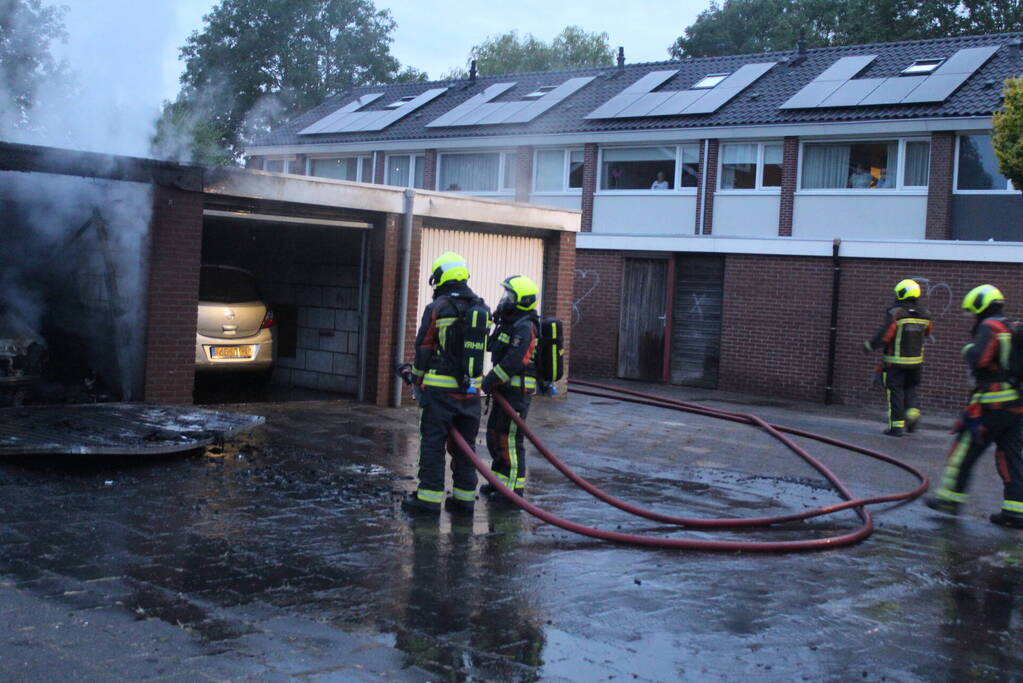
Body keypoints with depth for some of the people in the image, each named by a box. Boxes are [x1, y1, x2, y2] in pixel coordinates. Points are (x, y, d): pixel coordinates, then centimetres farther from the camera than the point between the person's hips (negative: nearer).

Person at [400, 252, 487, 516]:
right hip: (470, 388, 5)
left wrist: (417, 378, 10)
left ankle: (429, 497, 1)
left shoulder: (437, 308, -8)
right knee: (465, 444, 11)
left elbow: (424, 347, -3)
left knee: (432, 443, 0)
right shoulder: (480, 307, 8)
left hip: (440, 387, -5)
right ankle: (464, 496, 14)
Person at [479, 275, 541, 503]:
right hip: (506, 389, 10)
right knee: (494, 433, 17)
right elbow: (494, 346, 24)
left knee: (509, 438, -7)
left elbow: (514, 361, -27)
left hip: (518, 391, -10)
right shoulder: (509, 323, 15)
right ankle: (500, 481, 29)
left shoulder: (525, 327, -17)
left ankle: (514, 487, 0)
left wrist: (491, 380, -21)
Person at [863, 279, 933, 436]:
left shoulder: (895, 313, -14)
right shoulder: (924, 314, 2)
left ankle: (897, 425, 3)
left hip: (895, 361, -5)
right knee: (910, 388, 21)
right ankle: (912, 412, 1)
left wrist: (869, 345, -5)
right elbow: (927, 332, 15)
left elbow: (884, 335, -18)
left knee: (895, 392, 3)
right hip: (916, 361, 5)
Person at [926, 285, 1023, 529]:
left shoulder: (989, 327, -10)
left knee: (965, 450, 2)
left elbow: (978, 359, -21)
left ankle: (949, 497, 8)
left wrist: (969, 348, -2)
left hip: (992, 403, -8)